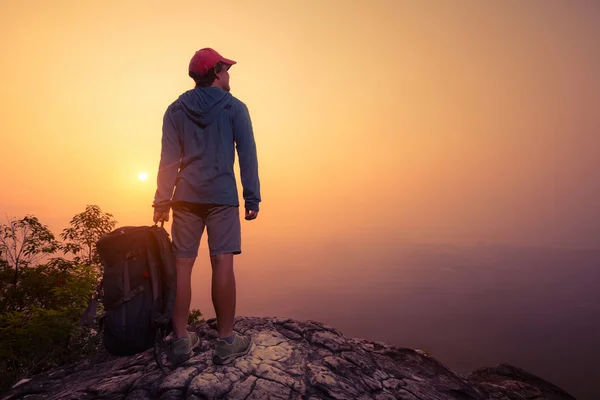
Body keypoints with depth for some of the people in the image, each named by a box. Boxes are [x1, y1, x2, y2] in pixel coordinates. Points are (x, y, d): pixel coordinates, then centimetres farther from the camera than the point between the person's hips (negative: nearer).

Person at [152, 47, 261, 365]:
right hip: (222, 197, -3)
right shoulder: (234, 108, 3)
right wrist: (252, 198, 0)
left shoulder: (176, 110, 11)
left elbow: (169, 159, 6)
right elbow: (247, 156, -1)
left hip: (185, 196, 3)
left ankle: (181, 340, 9)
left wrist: (162, 201, 6)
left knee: (182, 265, 4)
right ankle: (226, 342, 0)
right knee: (222, 264, -3)